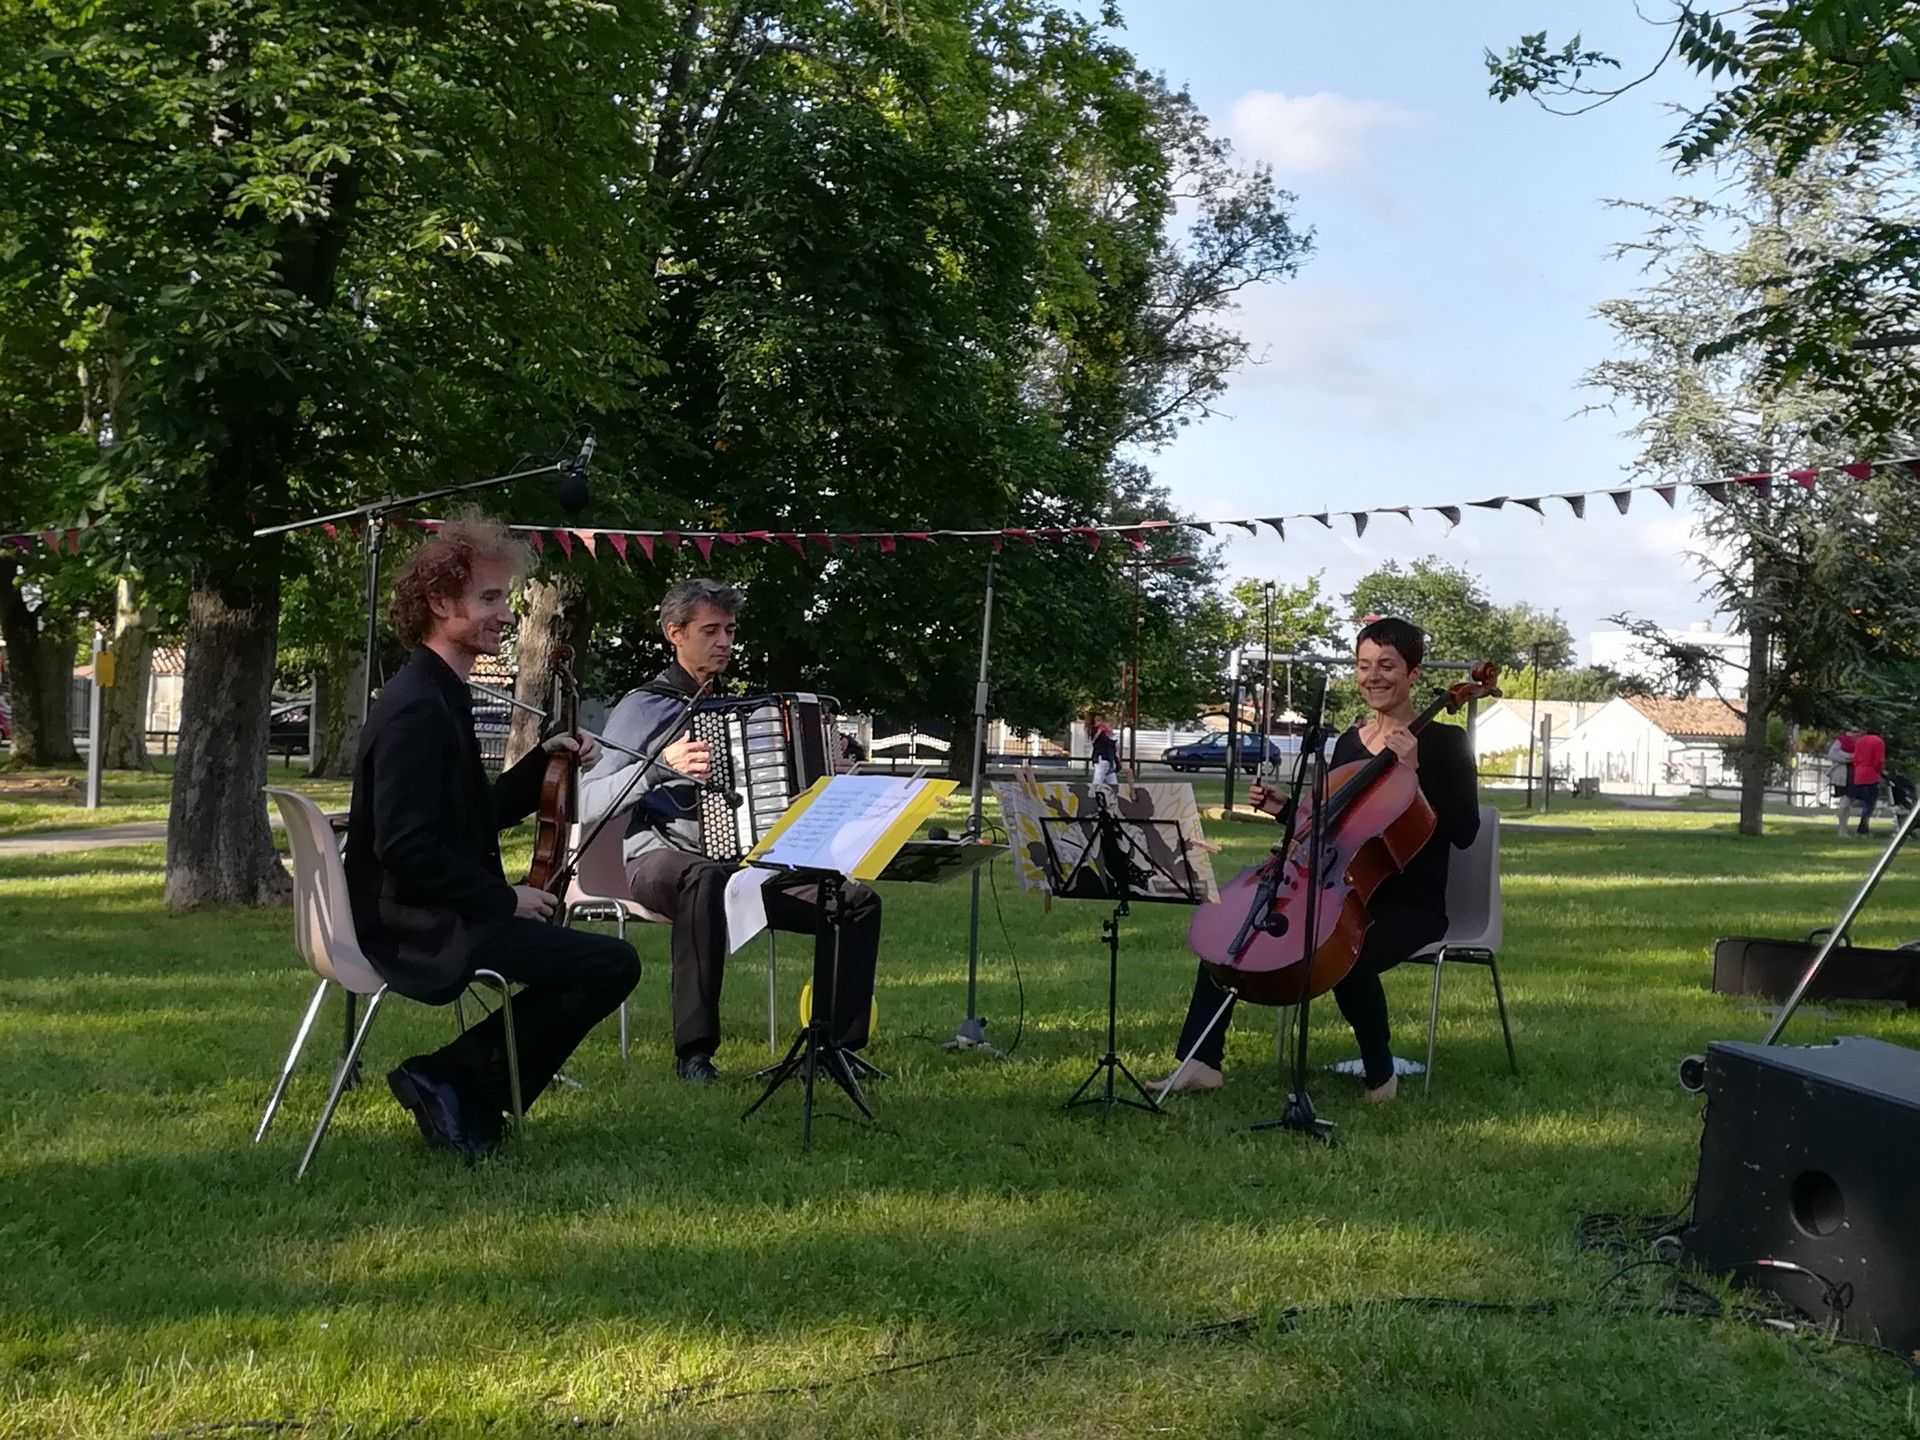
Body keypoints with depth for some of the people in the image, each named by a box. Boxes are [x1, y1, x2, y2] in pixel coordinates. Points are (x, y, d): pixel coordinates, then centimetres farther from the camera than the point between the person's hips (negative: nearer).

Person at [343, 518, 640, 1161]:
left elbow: (479, 816, 20)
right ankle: (452, 1079, -5)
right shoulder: (416, 707, -18)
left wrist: (543, 762, 7)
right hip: (414, 927, -11)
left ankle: (463, 1096, 15)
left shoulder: (441, 696, 15)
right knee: (612, 964, -16)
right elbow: (405, 847, -25)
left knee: (576, 949, 22)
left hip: (429, 915, 11)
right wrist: (504, 898, -17)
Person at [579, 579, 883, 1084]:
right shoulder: (642, 709, 1)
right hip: (661, 860, -6)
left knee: (858, 899, -11)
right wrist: (661, 765, -21)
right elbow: (588, 805, -9)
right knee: (706, 880, -42)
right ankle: (694, 1052, -35)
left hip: (744, 862, 6)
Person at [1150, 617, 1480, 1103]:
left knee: (1348, 954, -38)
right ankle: (1200, 1062, -11)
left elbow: (1464, 832, -16)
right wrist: (1287, 810, 5)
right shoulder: (1348, 742, 13)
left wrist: (1414, 771, -24)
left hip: (1410, 907, -7)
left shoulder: (1443, 743, -5)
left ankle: (1381, 1076, -11)